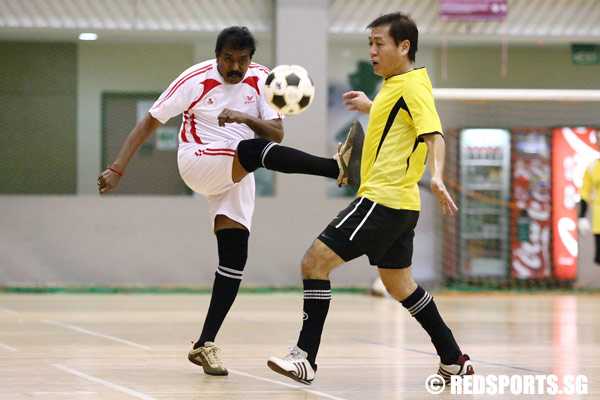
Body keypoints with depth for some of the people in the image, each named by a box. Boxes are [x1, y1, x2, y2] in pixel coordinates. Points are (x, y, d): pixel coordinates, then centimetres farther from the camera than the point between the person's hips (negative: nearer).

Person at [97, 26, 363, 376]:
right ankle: (339, 167, -56)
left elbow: (277, 134, -6)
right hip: (199, 164, -5)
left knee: (235, 257, -5)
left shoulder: (261, 79, 1)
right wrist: (118, 169, -10)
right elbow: (149, 124, -4)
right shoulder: (195, 81, -8)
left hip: (238, 175, 5)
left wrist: (247, 118, -25)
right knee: (255, 150, -34)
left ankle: (205, 345, -2)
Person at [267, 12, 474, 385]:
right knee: (399, 285, 20)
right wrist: (370, 106, 39)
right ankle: (454, 360, 25)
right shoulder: (394, 85, 15)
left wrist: (437, 176, -42)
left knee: (316, 262, -12)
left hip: (383, 199, -11)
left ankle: (305, 356, -12)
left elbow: (433, 134, -27)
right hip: (399, 204, 11)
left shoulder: (414, 86, -13)